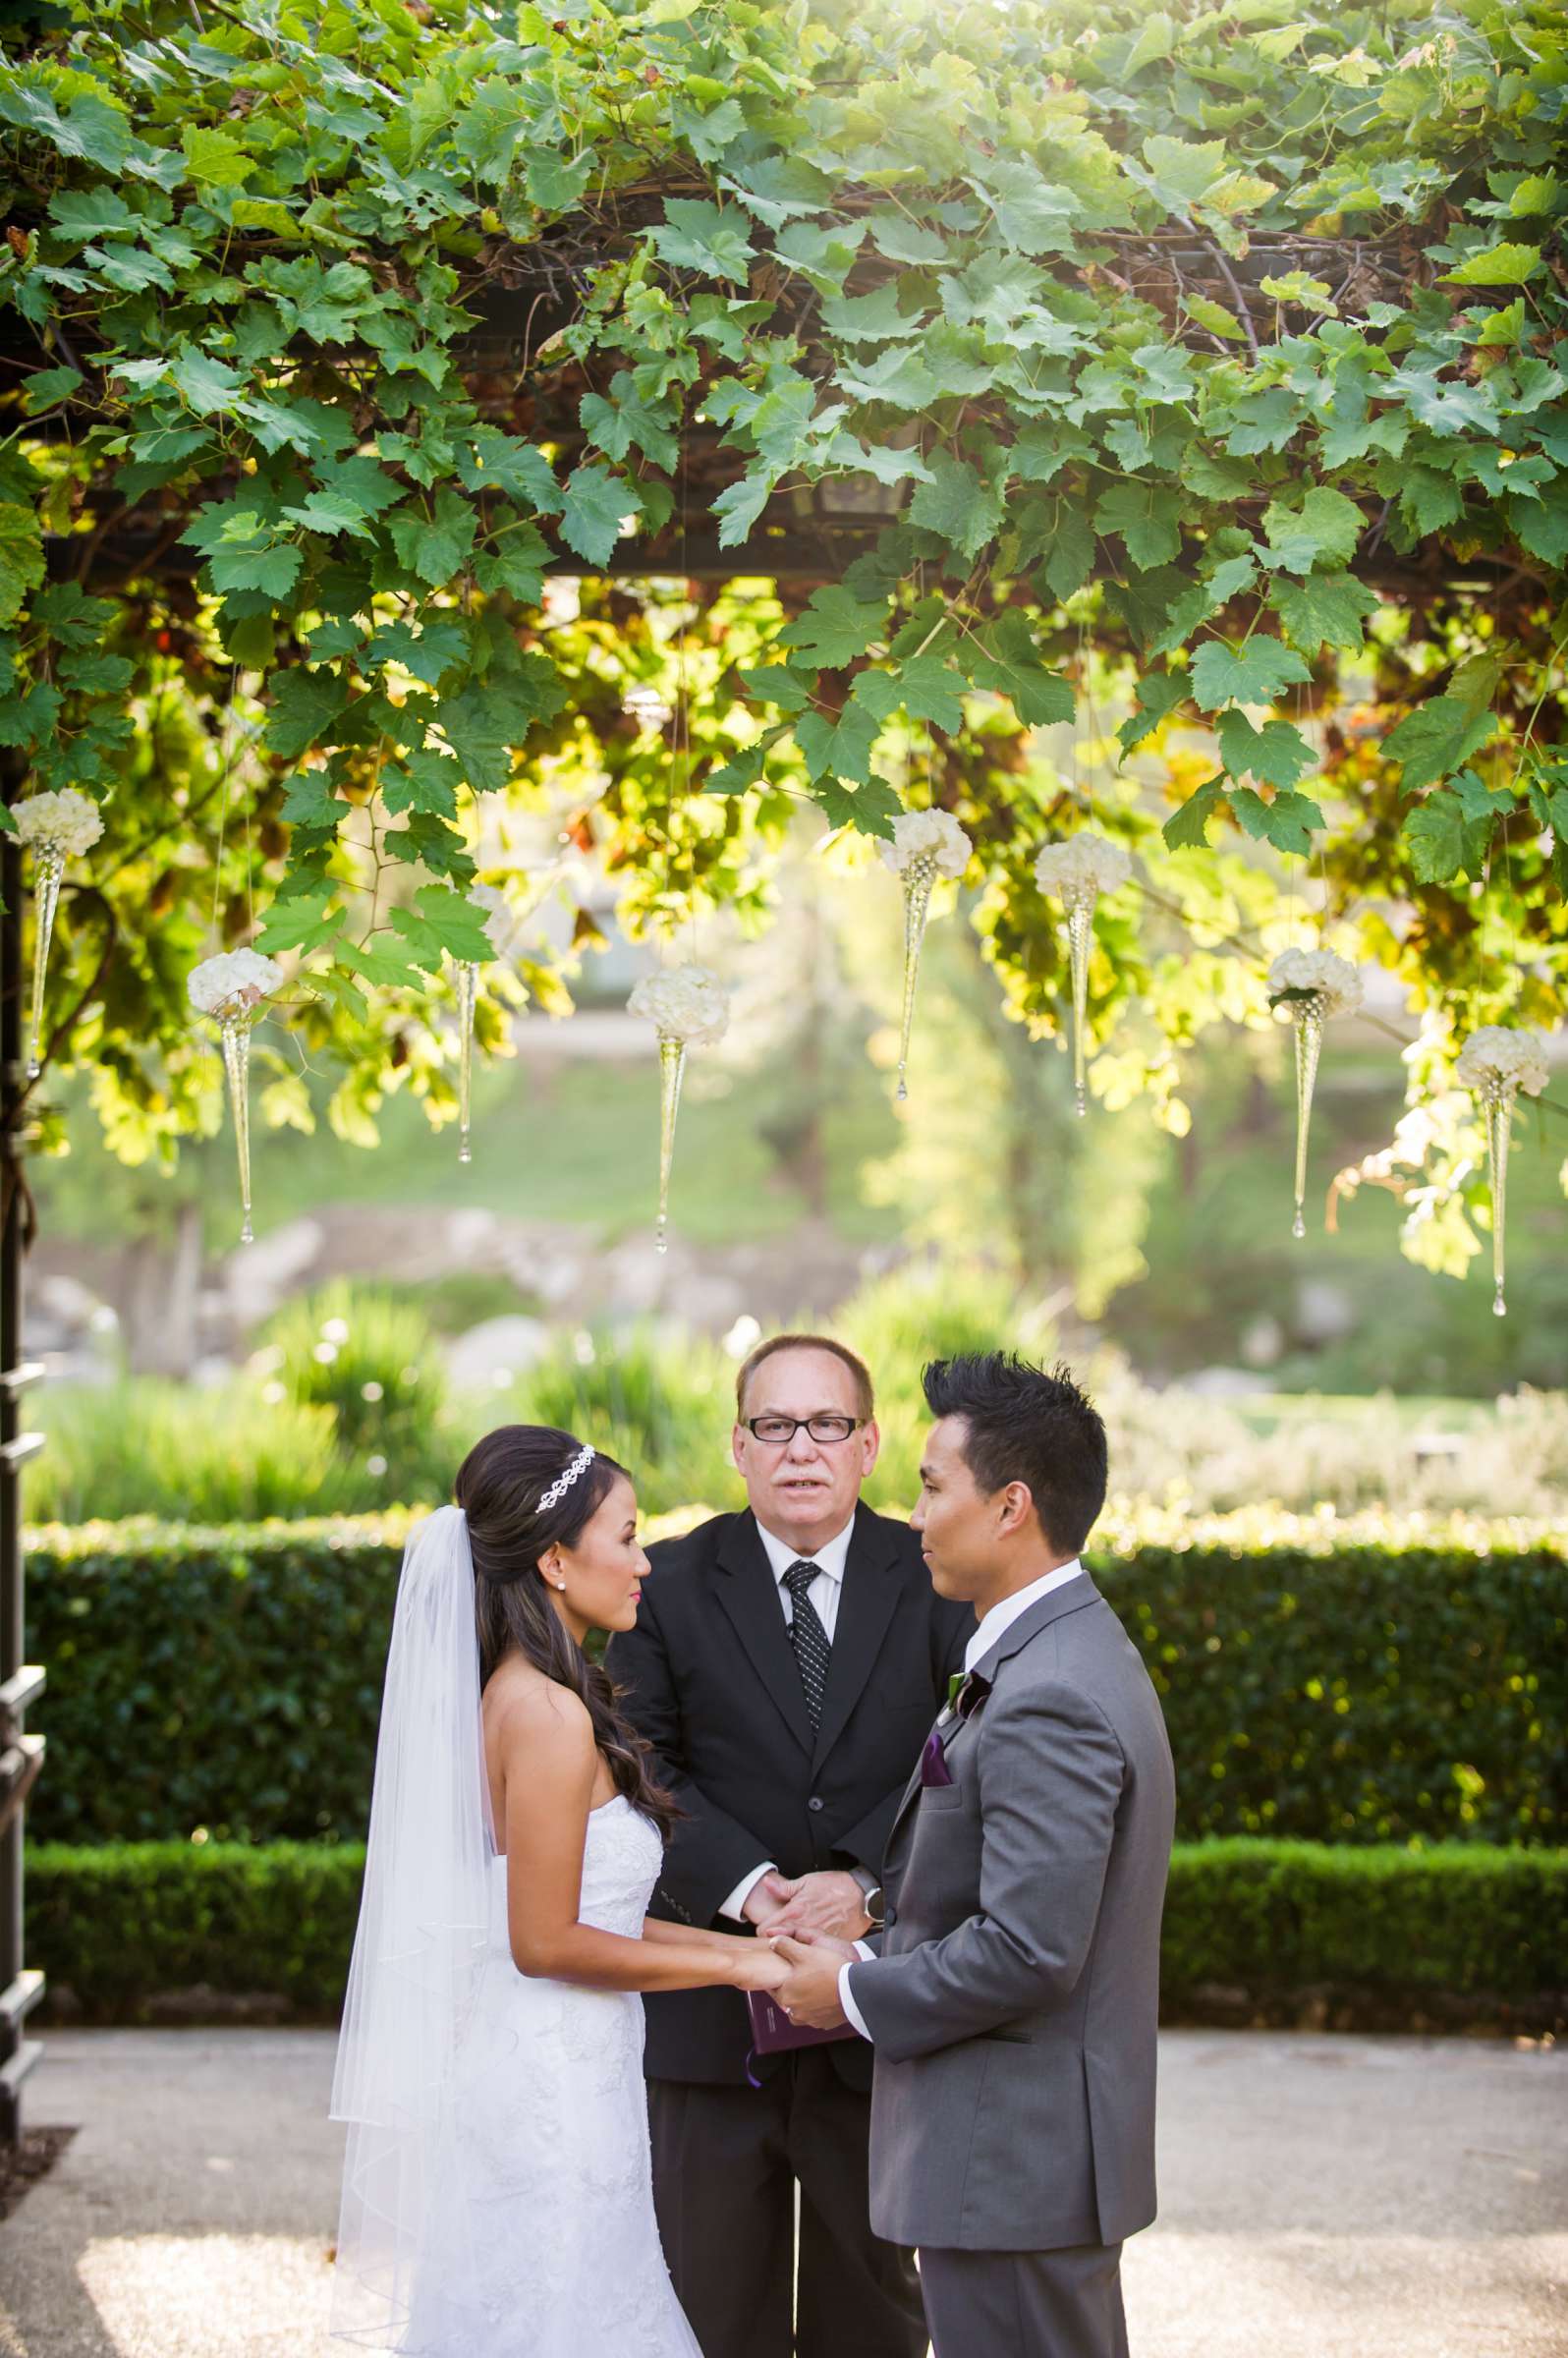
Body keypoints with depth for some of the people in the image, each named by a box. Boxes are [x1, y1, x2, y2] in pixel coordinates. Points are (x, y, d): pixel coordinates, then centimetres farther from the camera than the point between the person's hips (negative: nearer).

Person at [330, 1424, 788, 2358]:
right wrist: (735, 1965, -10)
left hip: (529, 2068, 9)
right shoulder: (549, 1713, -19)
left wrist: (740, 1945, 11)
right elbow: (546, 1943, -19)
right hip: (552, 2088, -9)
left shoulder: (513, 1694, 9)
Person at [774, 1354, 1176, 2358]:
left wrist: (857, 1994, -12)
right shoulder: (1073, 1652, 11)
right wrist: (873, 1952, 8)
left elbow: (1027, 1954, -26)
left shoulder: (1046, 1701, -22)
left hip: (1012, 2166, -10)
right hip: (1046, 2154, 10)